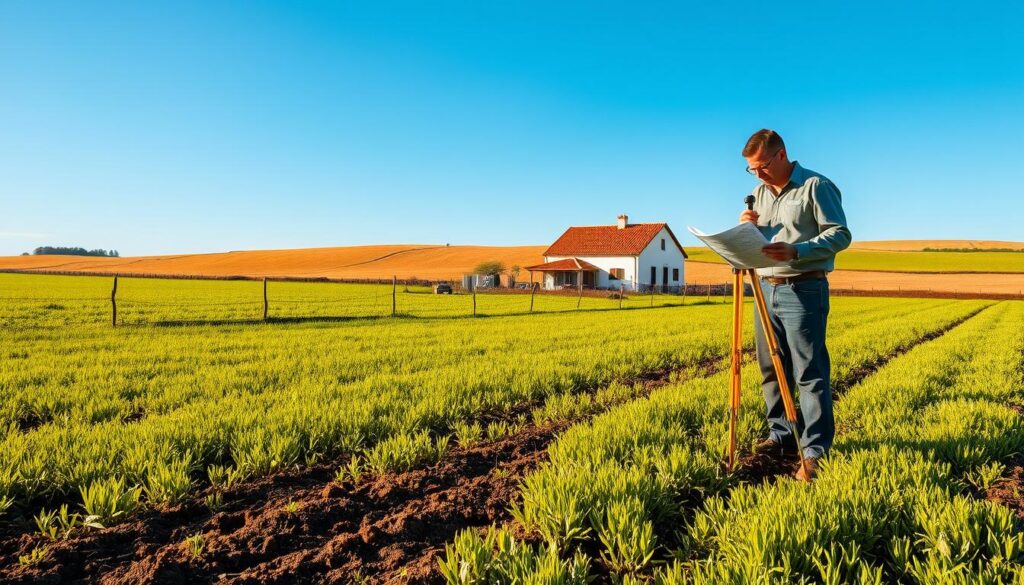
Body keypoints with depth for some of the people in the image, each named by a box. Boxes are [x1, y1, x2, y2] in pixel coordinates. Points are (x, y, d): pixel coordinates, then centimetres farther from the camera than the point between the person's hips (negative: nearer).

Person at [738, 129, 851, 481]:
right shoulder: (760, 192, 17)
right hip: (766, 288, 7)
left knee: (810, 373, -7)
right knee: (771, 369, 11)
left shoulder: (817, 187, -5)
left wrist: (797, 250, -24)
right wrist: (748, 227, -1)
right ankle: (780, 435, 24)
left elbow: (840, 234, -10)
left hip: (803, 290, -7)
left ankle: (815, 452, -2)